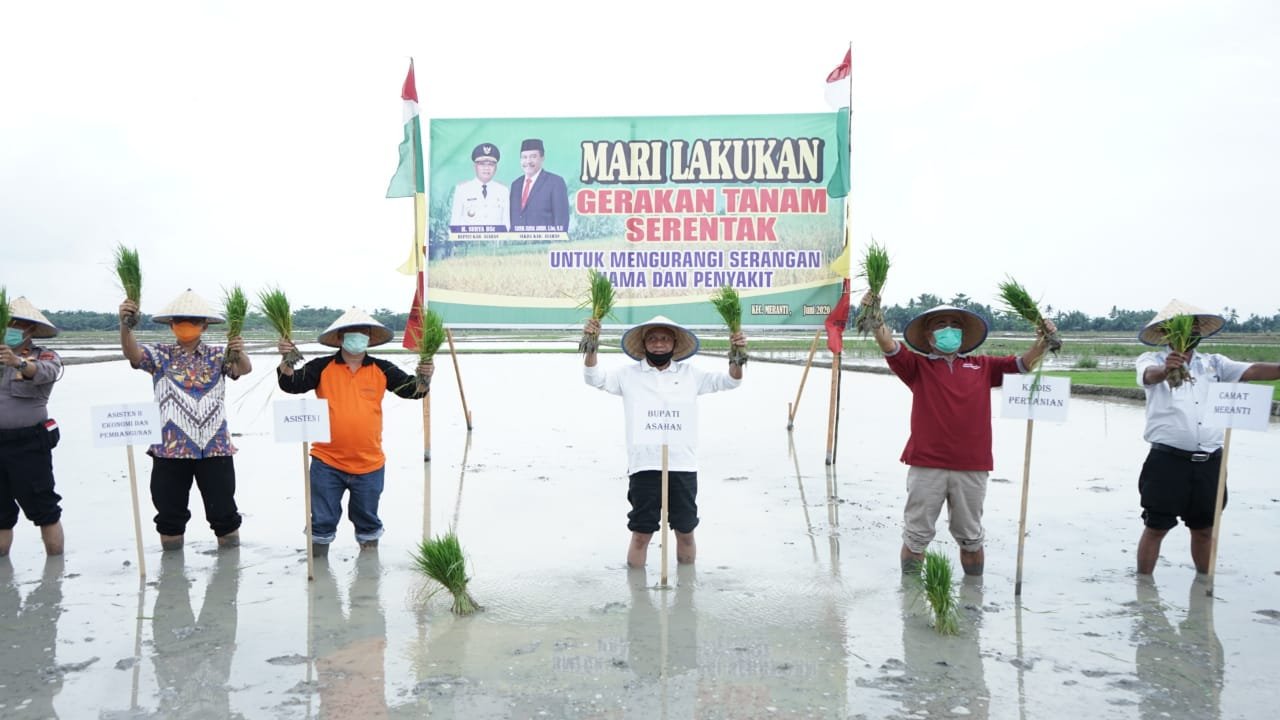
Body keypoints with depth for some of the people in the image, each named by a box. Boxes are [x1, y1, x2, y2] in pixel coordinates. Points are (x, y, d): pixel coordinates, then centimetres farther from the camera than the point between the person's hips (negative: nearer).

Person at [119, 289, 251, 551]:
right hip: (169, 449, 1)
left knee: (223, 510, 7)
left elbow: (244, 369, -12)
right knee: (170, 512, 10)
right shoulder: (160, 354, 5)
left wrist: (240, 354, -37)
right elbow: (132, 353, -13)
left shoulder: (218, 355, 4)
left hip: (215, 448, 0)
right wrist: (125, 323, -33)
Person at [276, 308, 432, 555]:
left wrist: (424, 377, -29)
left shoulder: (382, 370, -1)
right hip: (326, 462, -1)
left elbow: (412, 390, -7)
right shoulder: (322, 367, -4)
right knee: (323, 519, 12)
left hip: (369, 463, 1)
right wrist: (286, 361, -32)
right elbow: (292, 384, -12)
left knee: (367, 519, 19)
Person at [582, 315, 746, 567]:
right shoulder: (629, 375, 6)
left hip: (683, 466, 2)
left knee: (685, 532, 13)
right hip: (644, 467, -2)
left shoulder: (690, 374, 10)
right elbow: (594, 378, 1)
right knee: (641, 534, 4)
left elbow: (730, 381, 12)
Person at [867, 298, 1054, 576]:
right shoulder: (918, 366, 4)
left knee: (970, 537, 17)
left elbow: (1022, 363, 7)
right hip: (926, 465, -2)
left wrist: (1042, 342, -13)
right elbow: (891, 348, -12)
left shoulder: (982, 366, 12)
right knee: (916, 535, 7)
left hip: (972, 467, 2)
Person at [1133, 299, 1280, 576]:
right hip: (1167, 461, -4)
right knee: (1155, 528, 3)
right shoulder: (1152, 360, -2)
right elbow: (1150, 376, -25)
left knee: (1204, 529, 17)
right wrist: (1166, 370, -49)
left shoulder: (1214, 363, 12)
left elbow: (1253, 371, -1)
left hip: (1209, 462, 5)